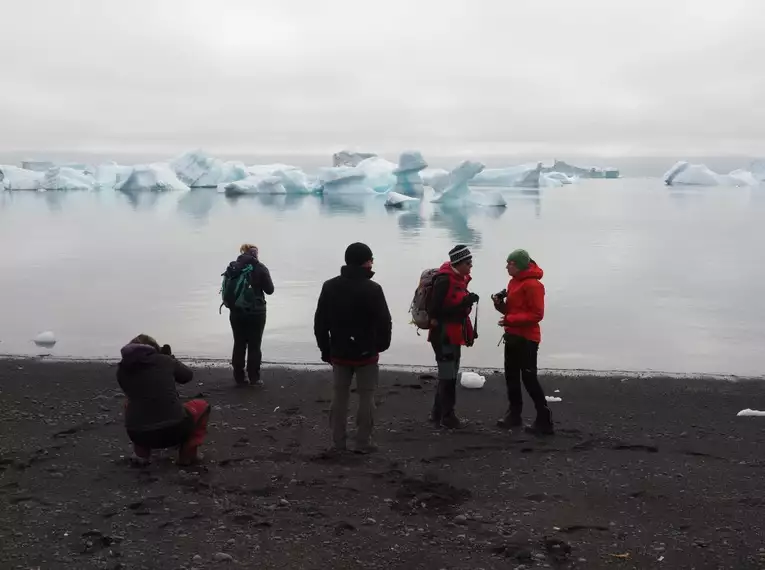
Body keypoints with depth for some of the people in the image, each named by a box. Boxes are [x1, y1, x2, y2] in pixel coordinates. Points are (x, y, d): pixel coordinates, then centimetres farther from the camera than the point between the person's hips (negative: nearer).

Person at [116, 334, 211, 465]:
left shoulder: (122, 370, 9)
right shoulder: (164, 360, 5)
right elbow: (188, 375, 23)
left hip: (138, 435, 3)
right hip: (174, 430, -3)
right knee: (202, 406, 28)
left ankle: (141, 453, 22)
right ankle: (187, 454, 11)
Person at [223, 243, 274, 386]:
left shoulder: (232, 268, 0)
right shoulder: (260, 268, -9)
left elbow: (227, 290, 4)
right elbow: (269, 290, -2)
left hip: (236, 313, 3)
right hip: (256, 313, -3)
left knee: (239, 344, 10)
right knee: (254, 346, 4)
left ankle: (239, 377, 12)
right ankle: (254, 378, 4)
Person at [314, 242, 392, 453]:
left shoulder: (330, 286, 1)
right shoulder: (372, 289, -15)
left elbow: (320, 322, 4)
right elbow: (384, 323, -14)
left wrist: (325, 349, 12)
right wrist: (381, 345, 3)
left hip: (339, 353, 4)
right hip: (366, 353, -4)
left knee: (339, 397, 11)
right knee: (366, 397, 5)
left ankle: (338, 442, 13)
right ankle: (364, 442, 8)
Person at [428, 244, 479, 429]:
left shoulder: (460, 279, 12)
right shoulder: (444, 280, -19)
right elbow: (435, 308, -25)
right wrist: (464, 302, -26)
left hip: (454, 335, 10)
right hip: (444, 335, -10)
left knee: (449, 375, 15)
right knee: (448, 376, -5)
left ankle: (438, 413, 25)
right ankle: (447, 416, 3)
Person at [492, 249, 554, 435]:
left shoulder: (532, 285, -17)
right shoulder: (514, 282, 12)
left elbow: (536, 314, -21)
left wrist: (511, 320, -22)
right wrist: (500, 304, 0)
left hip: (527, 338, -10)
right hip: (513, 336, 10)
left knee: (529, 378, -9)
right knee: (511, 375, 13)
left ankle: (544, 421, -4)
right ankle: (514, 414, 24)